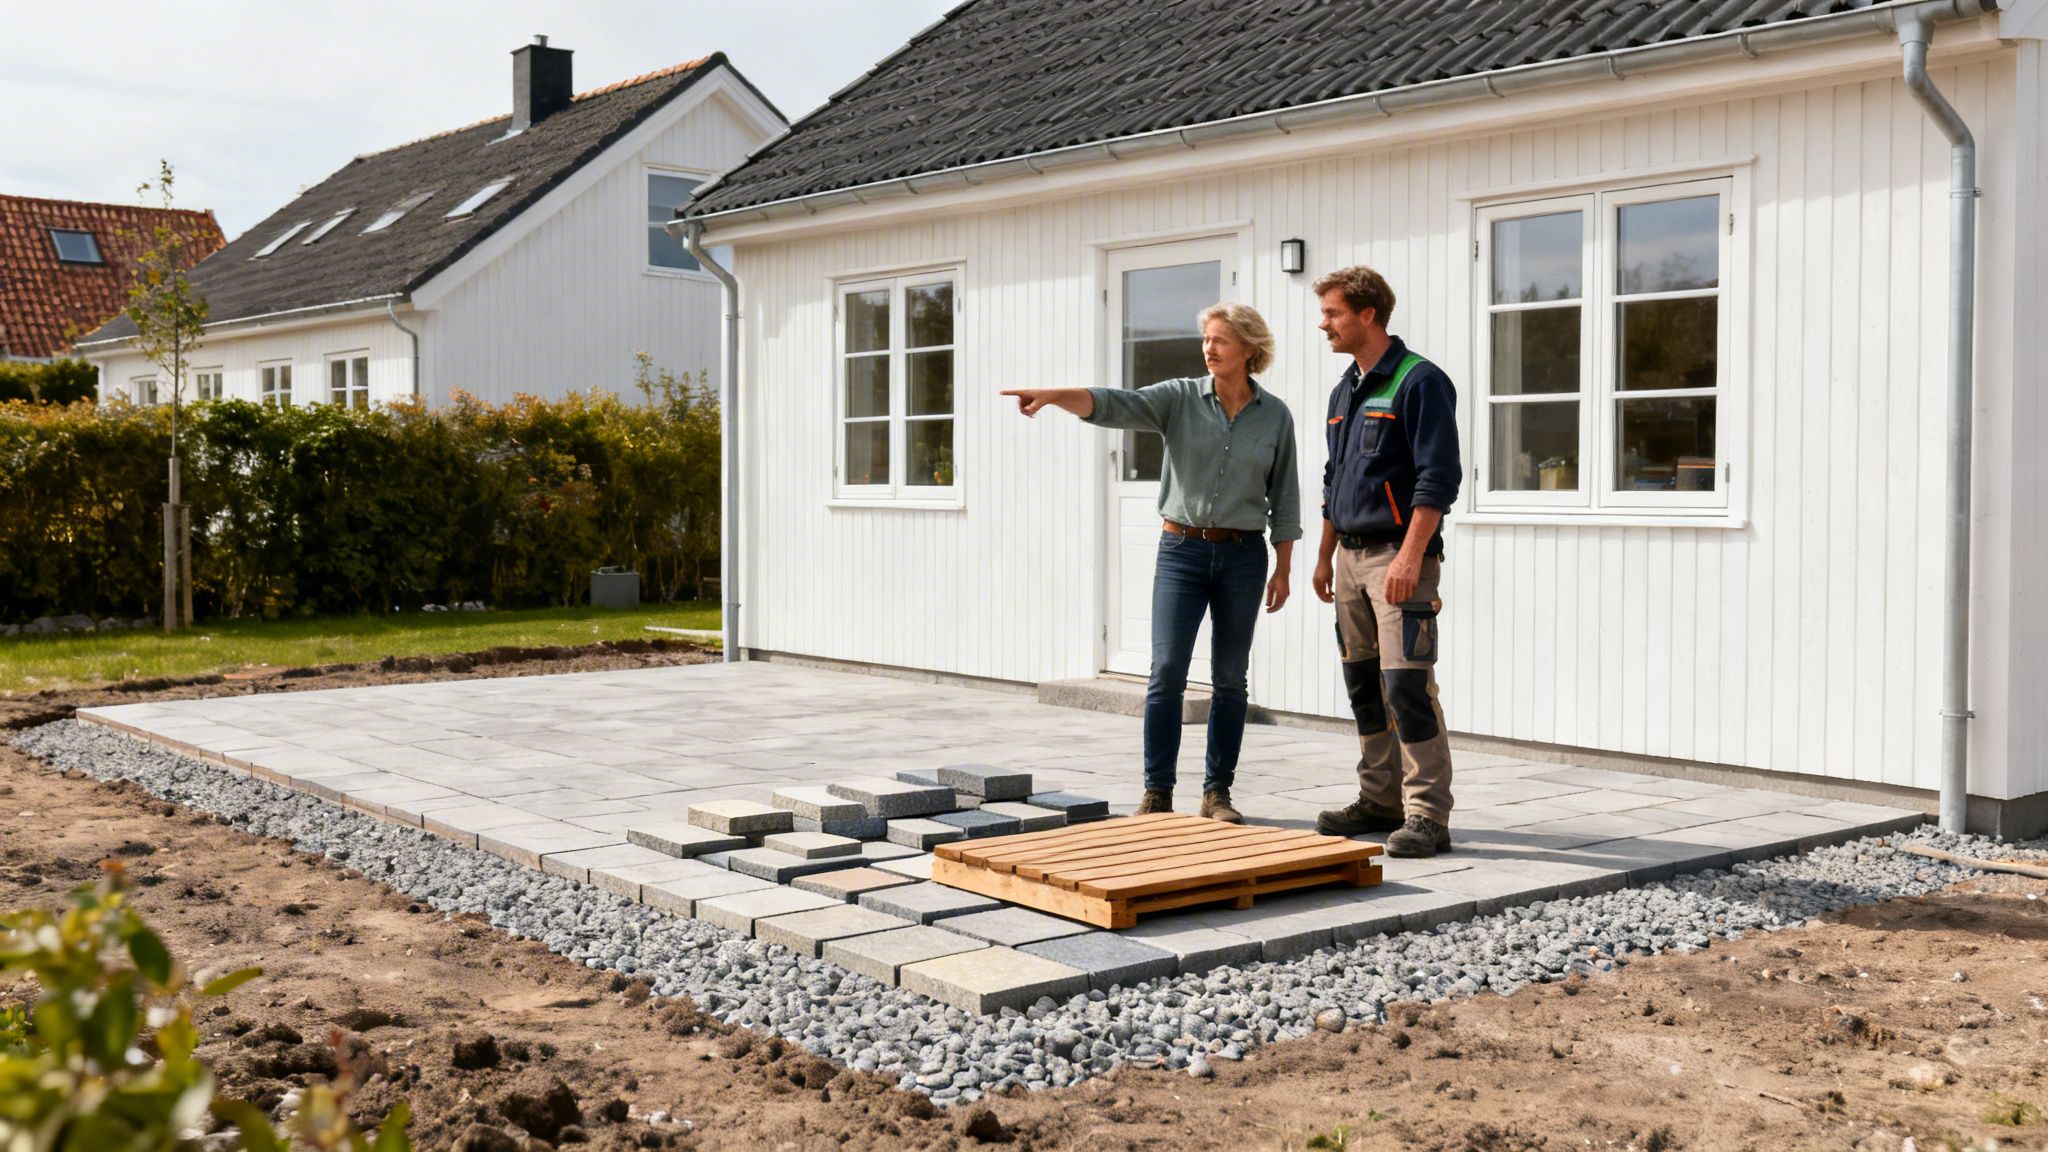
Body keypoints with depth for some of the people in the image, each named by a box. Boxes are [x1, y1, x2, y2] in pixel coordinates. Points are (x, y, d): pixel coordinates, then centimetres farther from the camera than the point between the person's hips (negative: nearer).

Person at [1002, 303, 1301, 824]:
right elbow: (1115, 405, -15)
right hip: (1182, 548, -1)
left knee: (1231, 678, 6)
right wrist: (1051, 395, -32)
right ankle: (1157, 792, 1)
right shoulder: (1181, 399, 0)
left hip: (1243, 555, 1)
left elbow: (1284, 498, 7)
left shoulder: (1275, 415, 3)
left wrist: (1283, 569, 5)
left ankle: (1217, 792, 16)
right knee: (1167, 673, -7)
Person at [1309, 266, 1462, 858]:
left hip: (1398, 555, -8)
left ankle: (1428, 814, -7)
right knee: (1363, 685, 11)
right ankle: (1380, 799, 20)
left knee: (1407, 685, -11)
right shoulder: (1344, 391, 17)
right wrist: (1325, 557, 21)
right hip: (1351, 556, 9)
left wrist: (1410, 556, -22)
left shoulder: (1419, 382, -9)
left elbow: (1438, 480, -16)